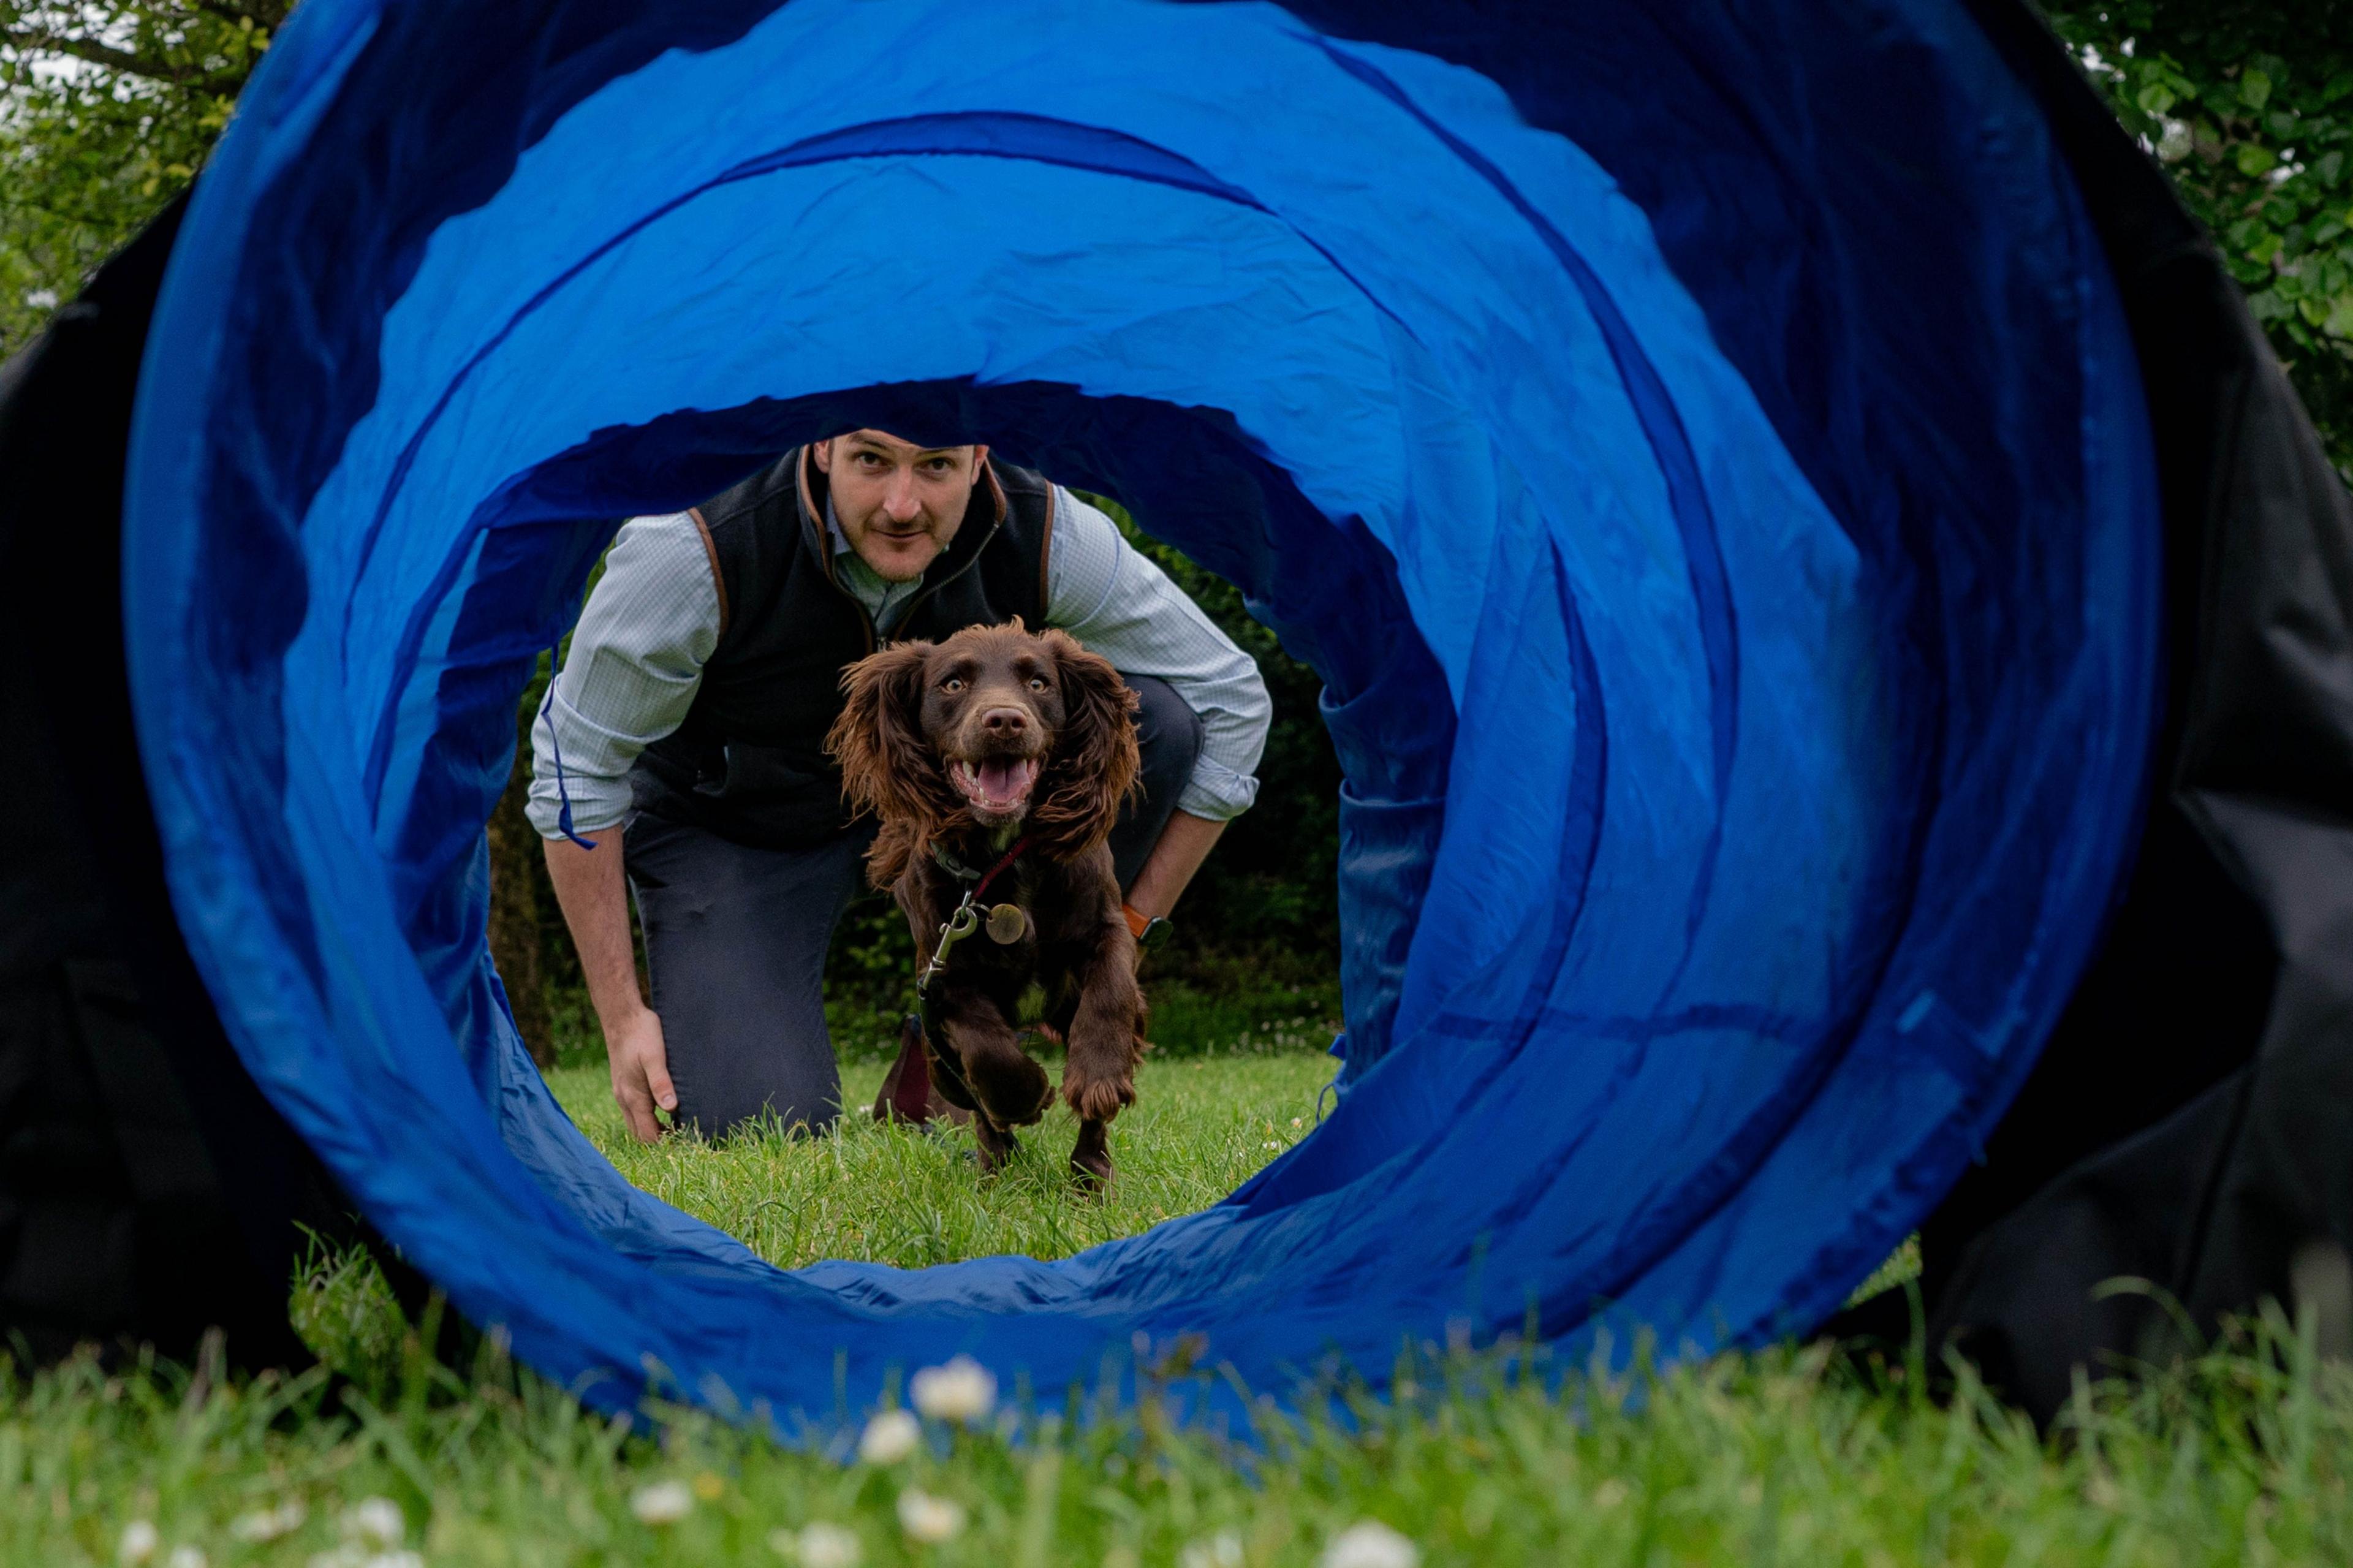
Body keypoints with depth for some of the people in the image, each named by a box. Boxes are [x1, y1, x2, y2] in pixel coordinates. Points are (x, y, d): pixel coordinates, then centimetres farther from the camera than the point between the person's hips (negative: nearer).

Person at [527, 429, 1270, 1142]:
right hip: (731, 826, -3)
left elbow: (1230, 698, -13)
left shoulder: (1043, 534, -25)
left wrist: (1123, 930, -13)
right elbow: (577, 764, -19)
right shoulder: (699, 551, -32)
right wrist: (621, 1017, -18)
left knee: (1151, 717, -23)